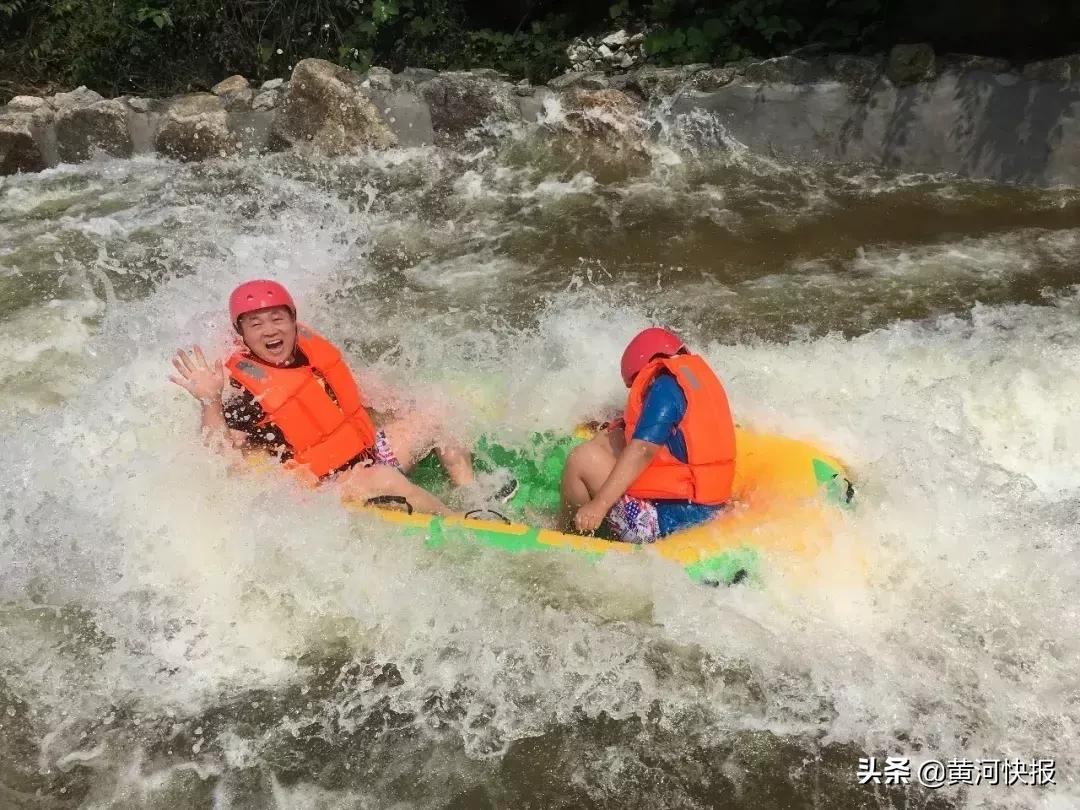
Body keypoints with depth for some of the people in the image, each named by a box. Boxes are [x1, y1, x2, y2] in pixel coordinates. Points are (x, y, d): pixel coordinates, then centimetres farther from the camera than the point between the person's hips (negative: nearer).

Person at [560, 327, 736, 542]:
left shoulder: (666, 387, -13)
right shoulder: (698, 373, 13)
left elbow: (643, 451, -24)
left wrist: (599, 505, -26)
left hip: (668, 519, -10)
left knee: (583, 458, -9)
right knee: (607, 440, 16)